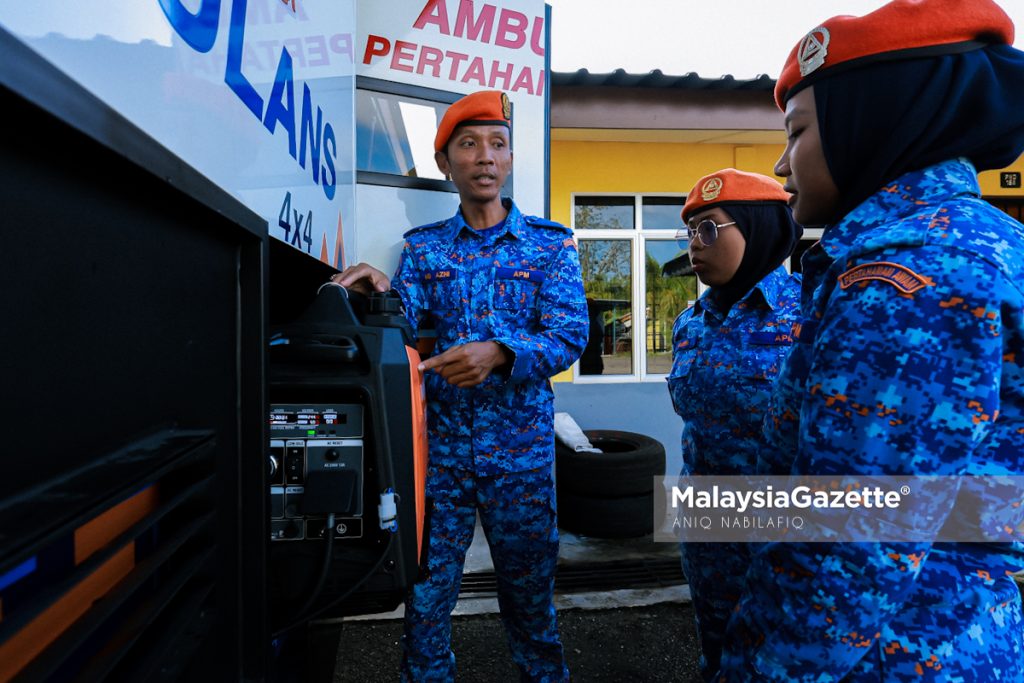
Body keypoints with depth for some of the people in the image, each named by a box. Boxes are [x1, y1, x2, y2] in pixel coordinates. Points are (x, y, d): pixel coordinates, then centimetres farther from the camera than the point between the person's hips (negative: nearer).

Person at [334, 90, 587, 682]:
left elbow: (570, 334, -9)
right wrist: (381, 295, -25)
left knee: (530, 599, 14)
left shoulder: (550, 243, 2)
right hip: (440, 446, 1)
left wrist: (499, 352, -27)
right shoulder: (423, 246, 6)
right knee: (425, 597, 10)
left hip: (521, 449, -1)